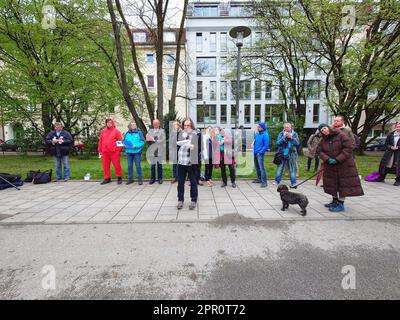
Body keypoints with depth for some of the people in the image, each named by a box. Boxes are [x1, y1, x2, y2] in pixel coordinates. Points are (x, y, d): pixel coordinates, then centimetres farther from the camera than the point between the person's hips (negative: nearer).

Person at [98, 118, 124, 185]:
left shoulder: (116, 131, 3)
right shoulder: (103, 131, 16)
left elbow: (120, 141, -2)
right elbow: (100, 141, 16)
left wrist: (119, 150, -8)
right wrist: (100, 150, 12)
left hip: (114, 152, -5)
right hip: (104, 152, 5)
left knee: (117, 165, -2)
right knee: (105, 166, 9)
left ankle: (119, 178, 10)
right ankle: (107, 178, 20)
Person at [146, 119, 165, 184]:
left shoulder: (162, 131, 6)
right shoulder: (150, 131, 14)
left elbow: (163, 140, -6)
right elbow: (148, 140, 6)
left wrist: (154, 141, -14)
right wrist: (148, 140, -18)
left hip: (160, 151, -2)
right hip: (152, 150, 2)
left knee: (159, 165, 3)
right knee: (152, 165, 4)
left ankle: (160, 178, 13)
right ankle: (152, 178, 14)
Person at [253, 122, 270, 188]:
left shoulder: (265, 135, -13)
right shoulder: (257, 134, 10)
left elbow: (266, 145, -15)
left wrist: (260, 152, -16)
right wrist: (254, 149, 11)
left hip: (260, 154, -8)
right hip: (255, 153, 8)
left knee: (261, 168, -11)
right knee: (257, 167, 17)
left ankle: (264, 182, -6)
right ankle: (259, 179, 32)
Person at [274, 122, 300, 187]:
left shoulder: (294, 134, 4)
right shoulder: (281, 134, 3)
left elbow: (298, 143, -4)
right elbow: (278, 143, -7)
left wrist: (291, 138, -16)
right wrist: (284, 137, -17)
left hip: (291, 154, 0)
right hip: (282, 154, 0)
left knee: (292, 169, 4)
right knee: (280, 168, 7)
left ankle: (294, 183, 14)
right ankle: (277, 181, 19)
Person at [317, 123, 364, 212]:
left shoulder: (341, 135, -12)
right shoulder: (323, 140, 3)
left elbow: (348, 148, -17)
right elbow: (319, 151, -2)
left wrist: (338, 159, -22)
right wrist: (327, 159, -19)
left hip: (344, 164, -5)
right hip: (330, 165, 6)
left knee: (343, 183, -2)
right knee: (332, 183, 12)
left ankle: (341, 204, 6)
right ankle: (335, 201, 26)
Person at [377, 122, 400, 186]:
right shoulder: (390, 135, 6)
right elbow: (386, 143, 8)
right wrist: (390, 147, -9)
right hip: (390, 152, 3)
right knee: (384, 164, 7)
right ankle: (381, 178, 21)